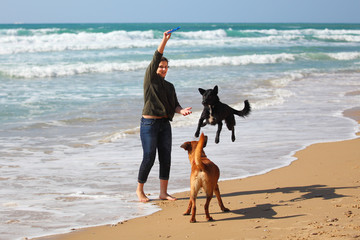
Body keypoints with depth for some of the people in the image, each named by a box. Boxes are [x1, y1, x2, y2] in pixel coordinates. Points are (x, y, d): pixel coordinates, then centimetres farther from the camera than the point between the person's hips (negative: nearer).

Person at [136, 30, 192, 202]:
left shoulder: (169, 86, 16)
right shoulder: (149, 79, -2)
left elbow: (174, 104, 10)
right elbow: (155, 59, -13)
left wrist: (181, 110, -13)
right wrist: (164, 41, -21)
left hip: (165, 124, 6)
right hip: (149, 124, -6)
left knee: (165, 159, 3)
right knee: (149, 159, -5)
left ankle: (163, 192, 10)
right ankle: (139, 190, 12)